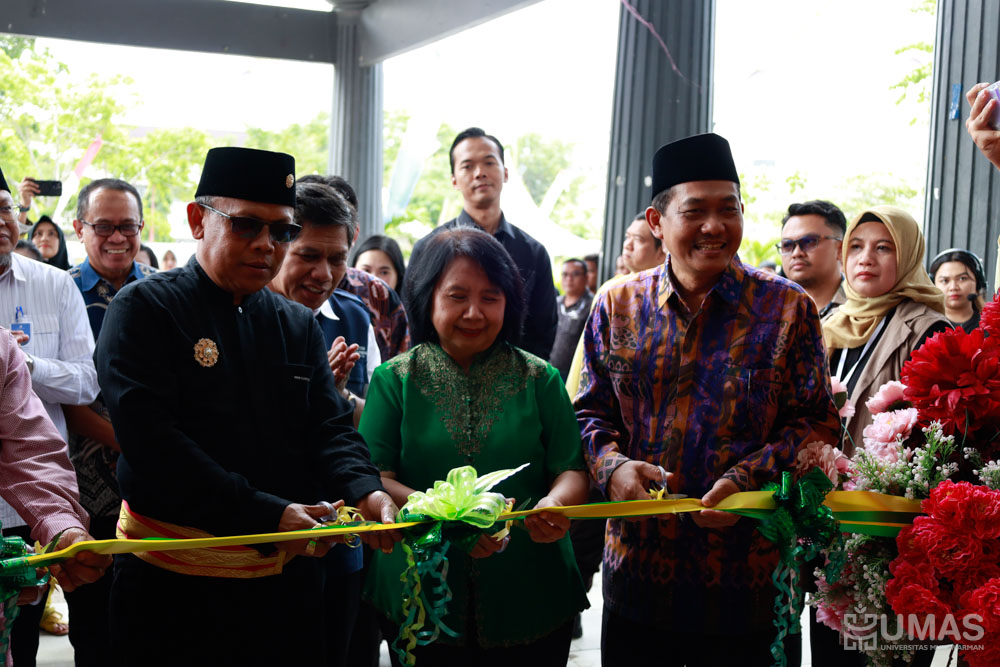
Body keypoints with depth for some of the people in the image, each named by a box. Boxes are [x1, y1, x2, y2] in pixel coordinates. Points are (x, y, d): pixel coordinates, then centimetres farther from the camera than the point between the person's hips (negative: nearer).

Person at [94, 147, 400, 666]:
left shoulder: (298, 325, 12)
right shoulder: (144, 310, -5)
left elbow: (331, 428, 7)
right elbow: (153, 443, -17)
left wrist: (364, 490, -16)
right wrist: (265, 516, -23)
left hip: (288, 578, 5)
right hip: (175, 584, -5)